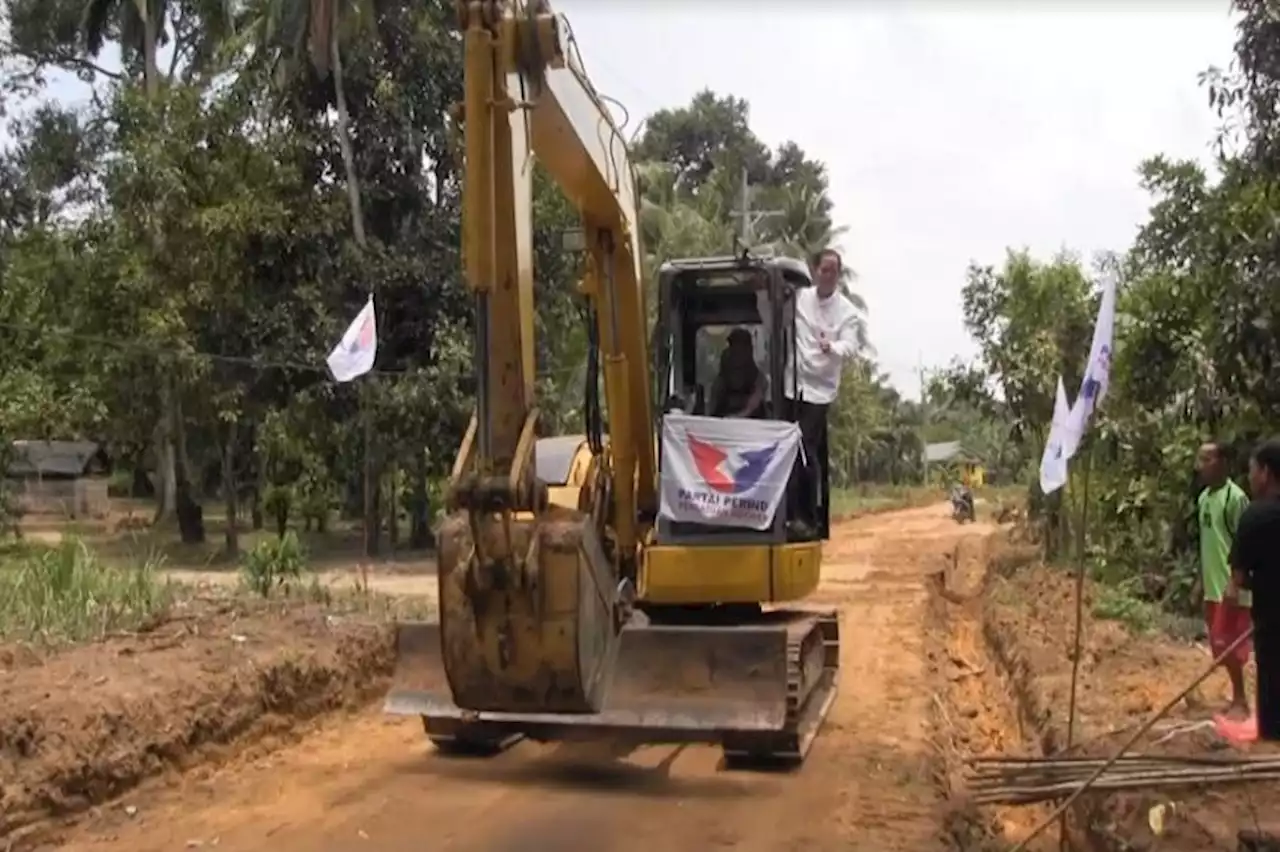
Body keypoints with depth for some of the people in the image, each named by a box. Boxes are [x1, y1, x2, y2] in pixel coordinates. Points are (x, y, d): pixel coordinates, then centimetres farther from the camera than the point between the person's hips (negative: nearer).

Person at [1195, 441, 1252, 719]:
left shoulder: (1235, 497, -16)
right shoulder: (1203, 498, 10)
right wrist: (1200, 583, 17)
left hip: (1231, 588, -8)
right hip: (1212, 587, 8)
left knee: (1229, 647, -4)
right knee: (1220, 646, 12)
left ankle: (1240, 701, 8)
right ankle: (1237, 698, 22)